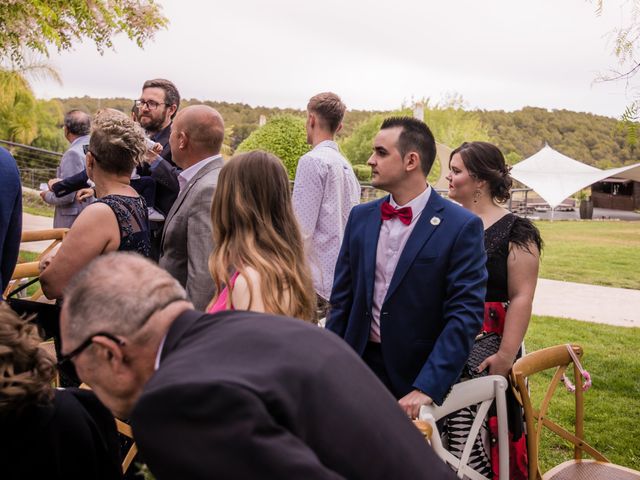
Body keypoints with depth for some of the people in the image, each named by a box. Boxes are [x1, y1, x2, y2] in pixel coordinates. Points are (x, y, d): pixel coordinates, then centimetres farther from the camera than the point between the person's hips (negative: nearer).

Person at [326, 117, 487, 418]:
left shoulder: (462, 227, -11)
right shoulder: (361, 217, 4)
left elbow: (465, 314, -16)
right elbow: (341, 299, 8)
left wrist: (427, 388, -23)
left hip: (417, 374, -4)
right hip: (358, 367, 4)